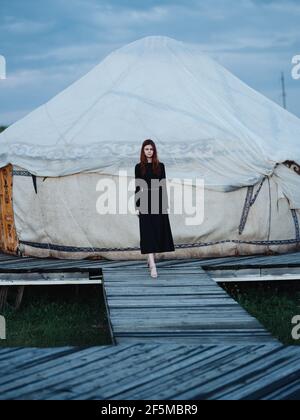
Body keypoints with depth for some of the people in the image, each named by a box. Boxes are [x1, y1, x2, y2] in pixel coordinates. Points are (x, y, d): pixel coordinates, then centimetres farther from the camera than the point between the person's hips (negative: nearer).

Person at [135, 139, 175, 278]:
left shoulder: (160, 166, 6)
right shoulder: (139, 167, 3)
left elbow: (163, 185, 6)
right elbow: (137, 187, 2)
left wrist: (166, 204, 2)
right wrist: (137, 206, -2)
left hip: (158, 201, 2)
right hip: (145, 201, -2)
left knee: (158, 231, 7)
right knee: (148, 232, -9)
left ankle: (151, 257, 27)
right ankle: (152, 264, -15)